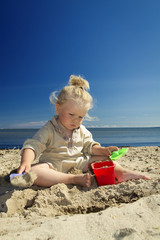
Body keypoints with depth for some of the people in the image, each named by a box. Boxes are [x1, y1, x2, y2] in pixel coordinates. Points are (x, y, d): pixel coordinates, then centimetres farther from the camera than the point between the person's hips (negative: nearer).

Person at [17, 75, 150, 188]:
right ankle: (74, 179, -38)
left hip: (79, 163, 5)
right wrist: (26, 162, -35)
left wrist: (103, 150, -10)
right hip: (54, 167, -4)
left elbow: (90, 146, 11)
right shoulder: (49, 130, -8)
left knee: (103, 157, -5)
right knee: (32, 172, -35)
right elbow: (33, 146, -15)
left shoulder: (82, 131, 9)